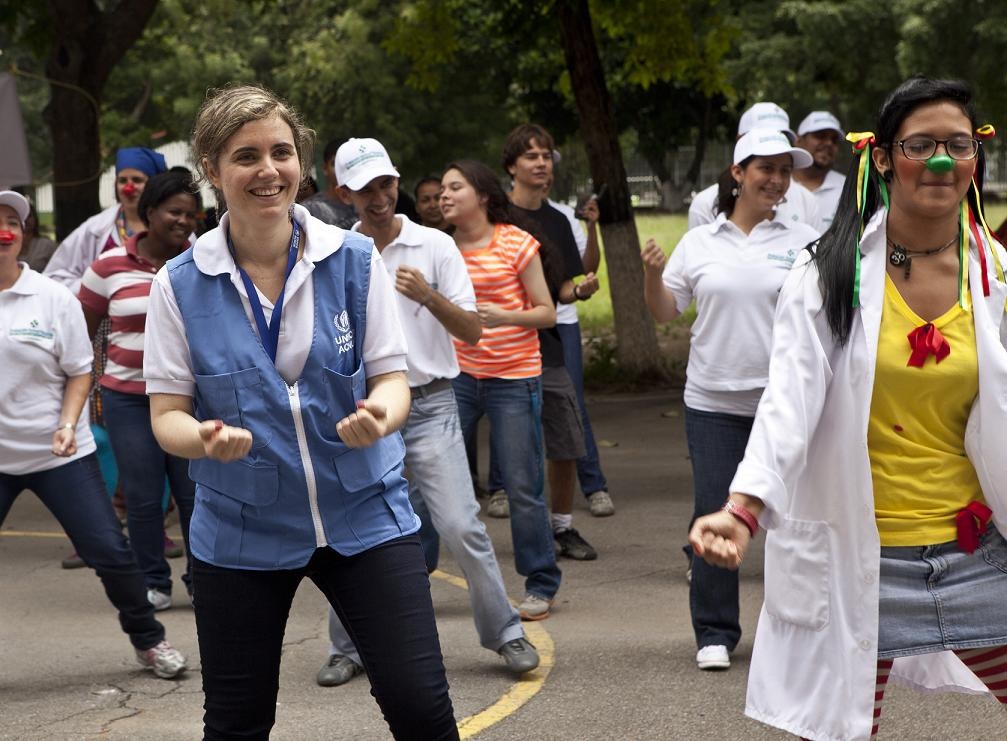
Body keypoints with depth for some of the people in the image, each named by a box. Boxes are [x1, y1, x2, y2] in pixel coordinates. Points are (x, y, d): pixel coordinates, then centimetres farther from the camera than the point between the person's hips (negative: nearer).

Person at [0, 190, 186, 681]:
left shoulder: (53, 299, -3)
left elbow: (79, 372, 1)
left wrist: (67, 425, -13)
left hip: (59, 455, -1)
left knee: (110, 552, 1)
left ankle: (148, 640, 21)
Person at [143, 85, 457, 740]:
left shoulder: (356, 260, -4)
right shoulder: (181, 285, -5)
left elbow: (391, 377, -1)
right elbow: (167, 414, -3)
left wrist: (380, 414, -25)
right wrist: (205, 438, -26)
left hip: (365, 515, 0)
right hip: (240, 532, 0)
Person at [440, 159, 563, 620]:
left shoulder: (516, 243, -5)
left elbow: (547, 313, -5)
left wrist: (504, 316, -22)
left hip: (514, 378, -4)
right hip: (459, 374, 4)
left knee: (522, 489, -1)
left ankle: (541, 586, 13)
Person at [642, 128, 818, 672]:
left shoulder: (804, 242, 3)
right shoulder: (699, 243, 7)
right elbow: (665, 311, 10)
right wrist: (652, 274, -8)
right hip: (713, 402, 1)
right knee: (714, 515, 3)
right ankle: (714, 633, 14)